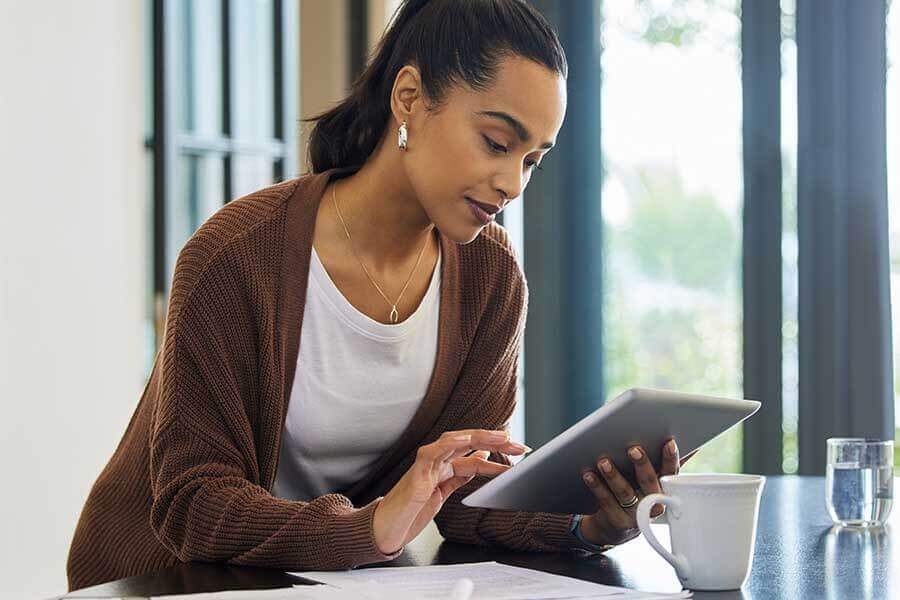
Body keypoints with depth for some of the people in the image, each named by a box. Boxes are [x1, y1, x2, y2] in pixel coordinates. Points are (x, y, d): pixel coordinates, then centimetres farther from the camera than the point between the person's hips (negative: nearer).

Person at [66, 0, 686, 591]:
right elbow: (192, 504, -22)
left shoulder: (490, 274, -4)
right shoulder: (235, 256, -20)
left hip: (335, 576, 4)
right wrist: (370, 528, -36)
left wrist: (583, 525, -23)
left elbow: (470, 485, -4)